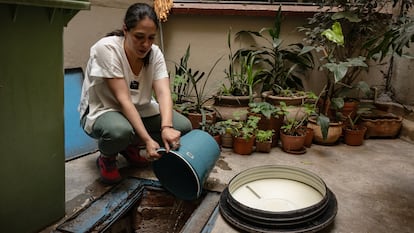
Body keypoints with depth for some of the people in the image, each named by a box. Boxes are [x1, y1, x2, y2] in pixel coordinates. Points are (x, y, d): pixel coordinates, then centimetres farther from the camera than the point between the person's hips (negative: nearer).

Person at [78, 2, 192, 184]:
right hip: (102, 111, -5)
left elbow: (163, 93, -24)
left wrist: (166, 127, -44)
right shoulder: (106, 48, -25)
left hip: (140, 110, 6)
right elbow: (123, 99, -31)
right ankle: (106, 158, -2)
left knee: (183, 126, -14)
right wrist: (147, 139, -37)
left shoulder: (155, 53, -12)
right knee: (119, 131, -40)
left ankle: (131, 147, 10)